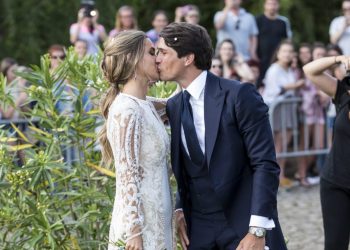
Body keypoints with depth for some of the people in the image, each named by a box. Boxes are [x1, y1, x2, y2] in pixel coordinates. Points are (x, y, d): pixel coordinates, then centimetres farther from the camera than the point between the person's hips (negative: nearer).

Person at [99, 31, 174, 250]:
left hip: (155, 224, 9)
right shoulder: (127, 109, -15)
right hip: (141, 229, -9)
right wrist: (134, 231, -21)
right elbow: (127, 177, -19)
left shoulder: (146, 106, 10)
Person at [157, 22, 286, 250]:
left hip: (244, 226, -5)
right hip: (199, 231, 5)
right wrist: (180, 209, 2)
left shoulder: (239, 95, -10)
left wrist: (257, 230, -18)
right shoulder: (173, 106, 8)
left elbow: (265, 164, -13)